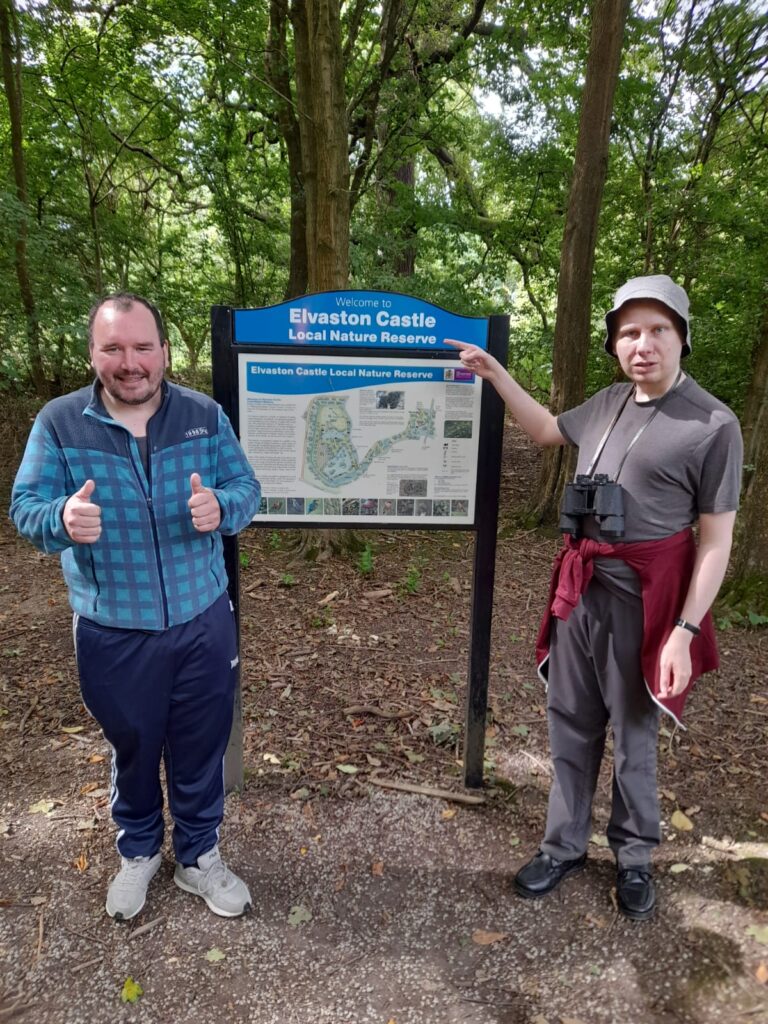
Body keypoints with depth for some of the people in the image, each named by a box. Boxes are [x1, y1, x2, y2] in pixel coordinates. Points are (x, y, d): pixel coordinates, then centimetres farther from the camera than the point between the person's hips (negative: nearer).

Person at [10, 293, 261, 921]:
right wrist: (63, 519, -33)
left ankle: (199, 857, 42)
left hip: (203, 623, 1)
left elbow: (246, 489, -4)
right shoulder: (59, 422, -7)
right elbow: (26, 510, -8)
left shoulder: (204, 415, -3)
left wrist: (220, 507, -28)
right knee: (133, 750, 20)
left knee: (201, 749, 16)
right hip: (113, 633, -1)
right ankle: (138, 852, 49)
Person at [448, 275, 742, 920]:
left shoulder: (713, 426, -12)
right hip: (578, 589, 6)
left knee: (633, 735, 12)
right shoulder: (608, 404, 5)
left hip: (642, 600, -5)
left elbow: (716, 541, -12)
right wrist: (496, 375, 16)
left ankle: (634, 858, 36)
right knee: (570, 724, 15)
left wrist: (686, 630, -16)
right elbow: (546, 430, 24)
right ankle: (565, 847, 34)